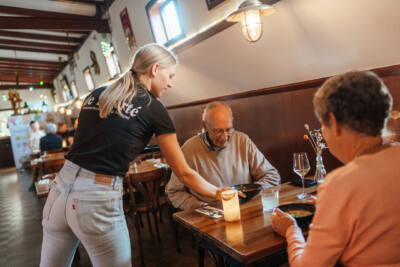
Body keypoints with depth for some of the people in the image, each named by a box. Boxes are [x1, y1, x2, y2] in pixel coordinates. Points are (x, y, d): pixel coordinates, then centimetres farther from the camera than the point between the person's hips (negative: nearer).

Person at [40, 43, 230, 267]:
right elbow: (184, 173, 1)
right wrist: (218, 193, 14)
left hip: (61, 188, 6)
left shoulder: (95, 95, 11)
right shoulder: (153, 109, -4)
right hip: (98, 200, -6)